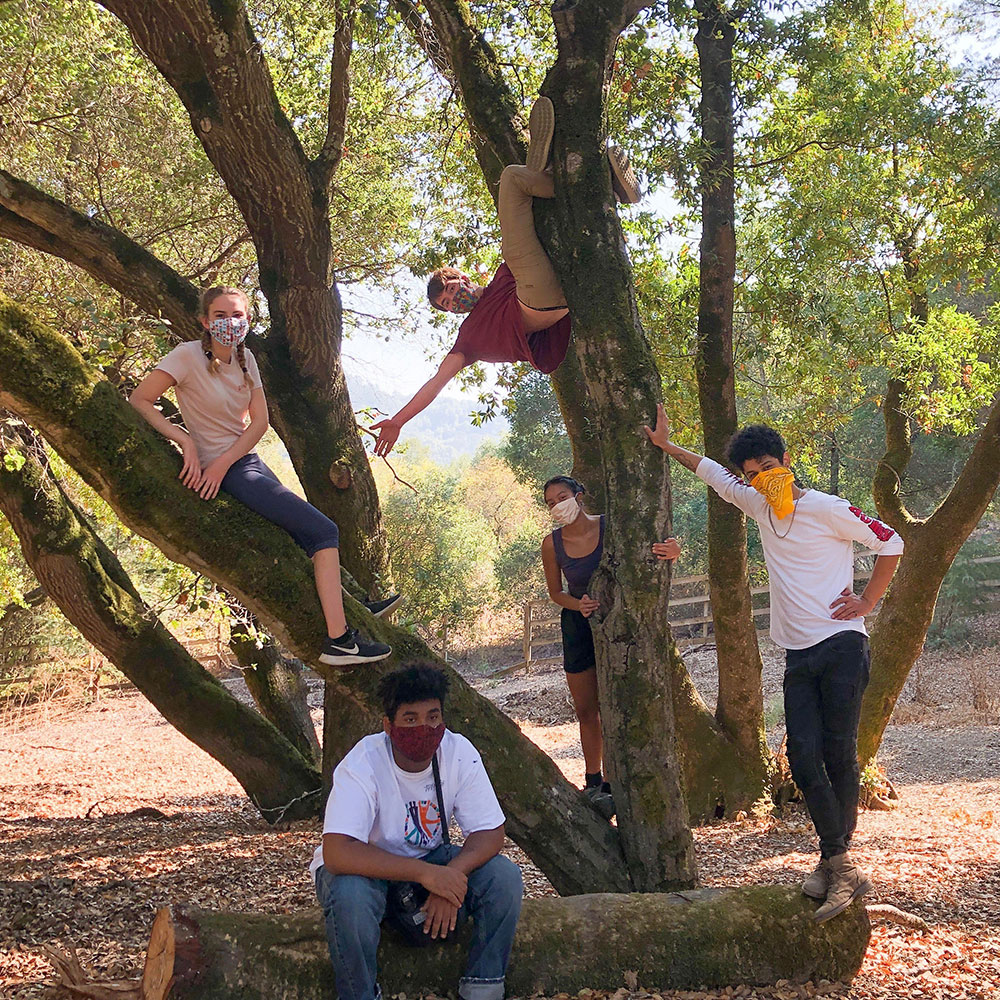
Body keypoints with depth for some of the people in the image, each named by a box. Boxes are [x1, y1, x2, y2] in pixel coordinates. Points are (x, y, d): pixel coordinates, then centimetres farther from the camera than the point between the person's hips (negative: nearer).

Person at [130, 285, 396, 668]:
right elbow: (138, 401, -18)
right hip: (221, 472, -7)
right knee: (324, 530, -13)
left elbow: (259, 421, 0)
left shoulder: (245, 358, 5)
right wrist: (185, 441, -26)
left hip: (246, 461, 7)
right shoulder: (188, 356, -14)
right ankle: (338, 639, -14)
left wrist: (224, 460, -15)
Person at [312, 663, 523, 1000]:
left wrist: (451, 876, -33)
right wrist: (426, 874, -42)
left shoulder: (459, 754, -16)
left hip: (430, 859, 4)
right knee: (349, 893, -37)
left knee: (505, 877, -20)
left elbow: (490, 832, -13)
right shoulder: (362, 766, -28)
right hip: (368, 867, -3)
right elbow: (336, 853, -38)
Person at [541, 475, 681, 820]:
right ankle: (593, 782, 26)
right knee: (585, 710, 11)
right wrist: (577, 605, -16)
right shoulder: (552, 544, -8)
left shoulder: (610, 527, -16)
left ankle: (611, 786, 0)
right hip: (578, 625, 3)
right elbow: (555, 592, 5)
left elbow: (645, 552, -12)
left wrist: (670, 552, -35)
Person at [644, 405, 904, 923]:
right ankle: (840, 865, -2)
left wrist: (867, 603, -2)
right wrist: (665, 443, 28)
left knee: (839, 757, -6)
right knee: (804, 760, -5)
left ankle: (834, 858, 3)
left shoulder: (825, 508, -5)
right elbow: (714, 473, 28)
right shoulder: (761, 506, 13)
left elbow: (890, 543, -1)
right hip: (798, 655, 6)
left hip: (840, 647, -6)